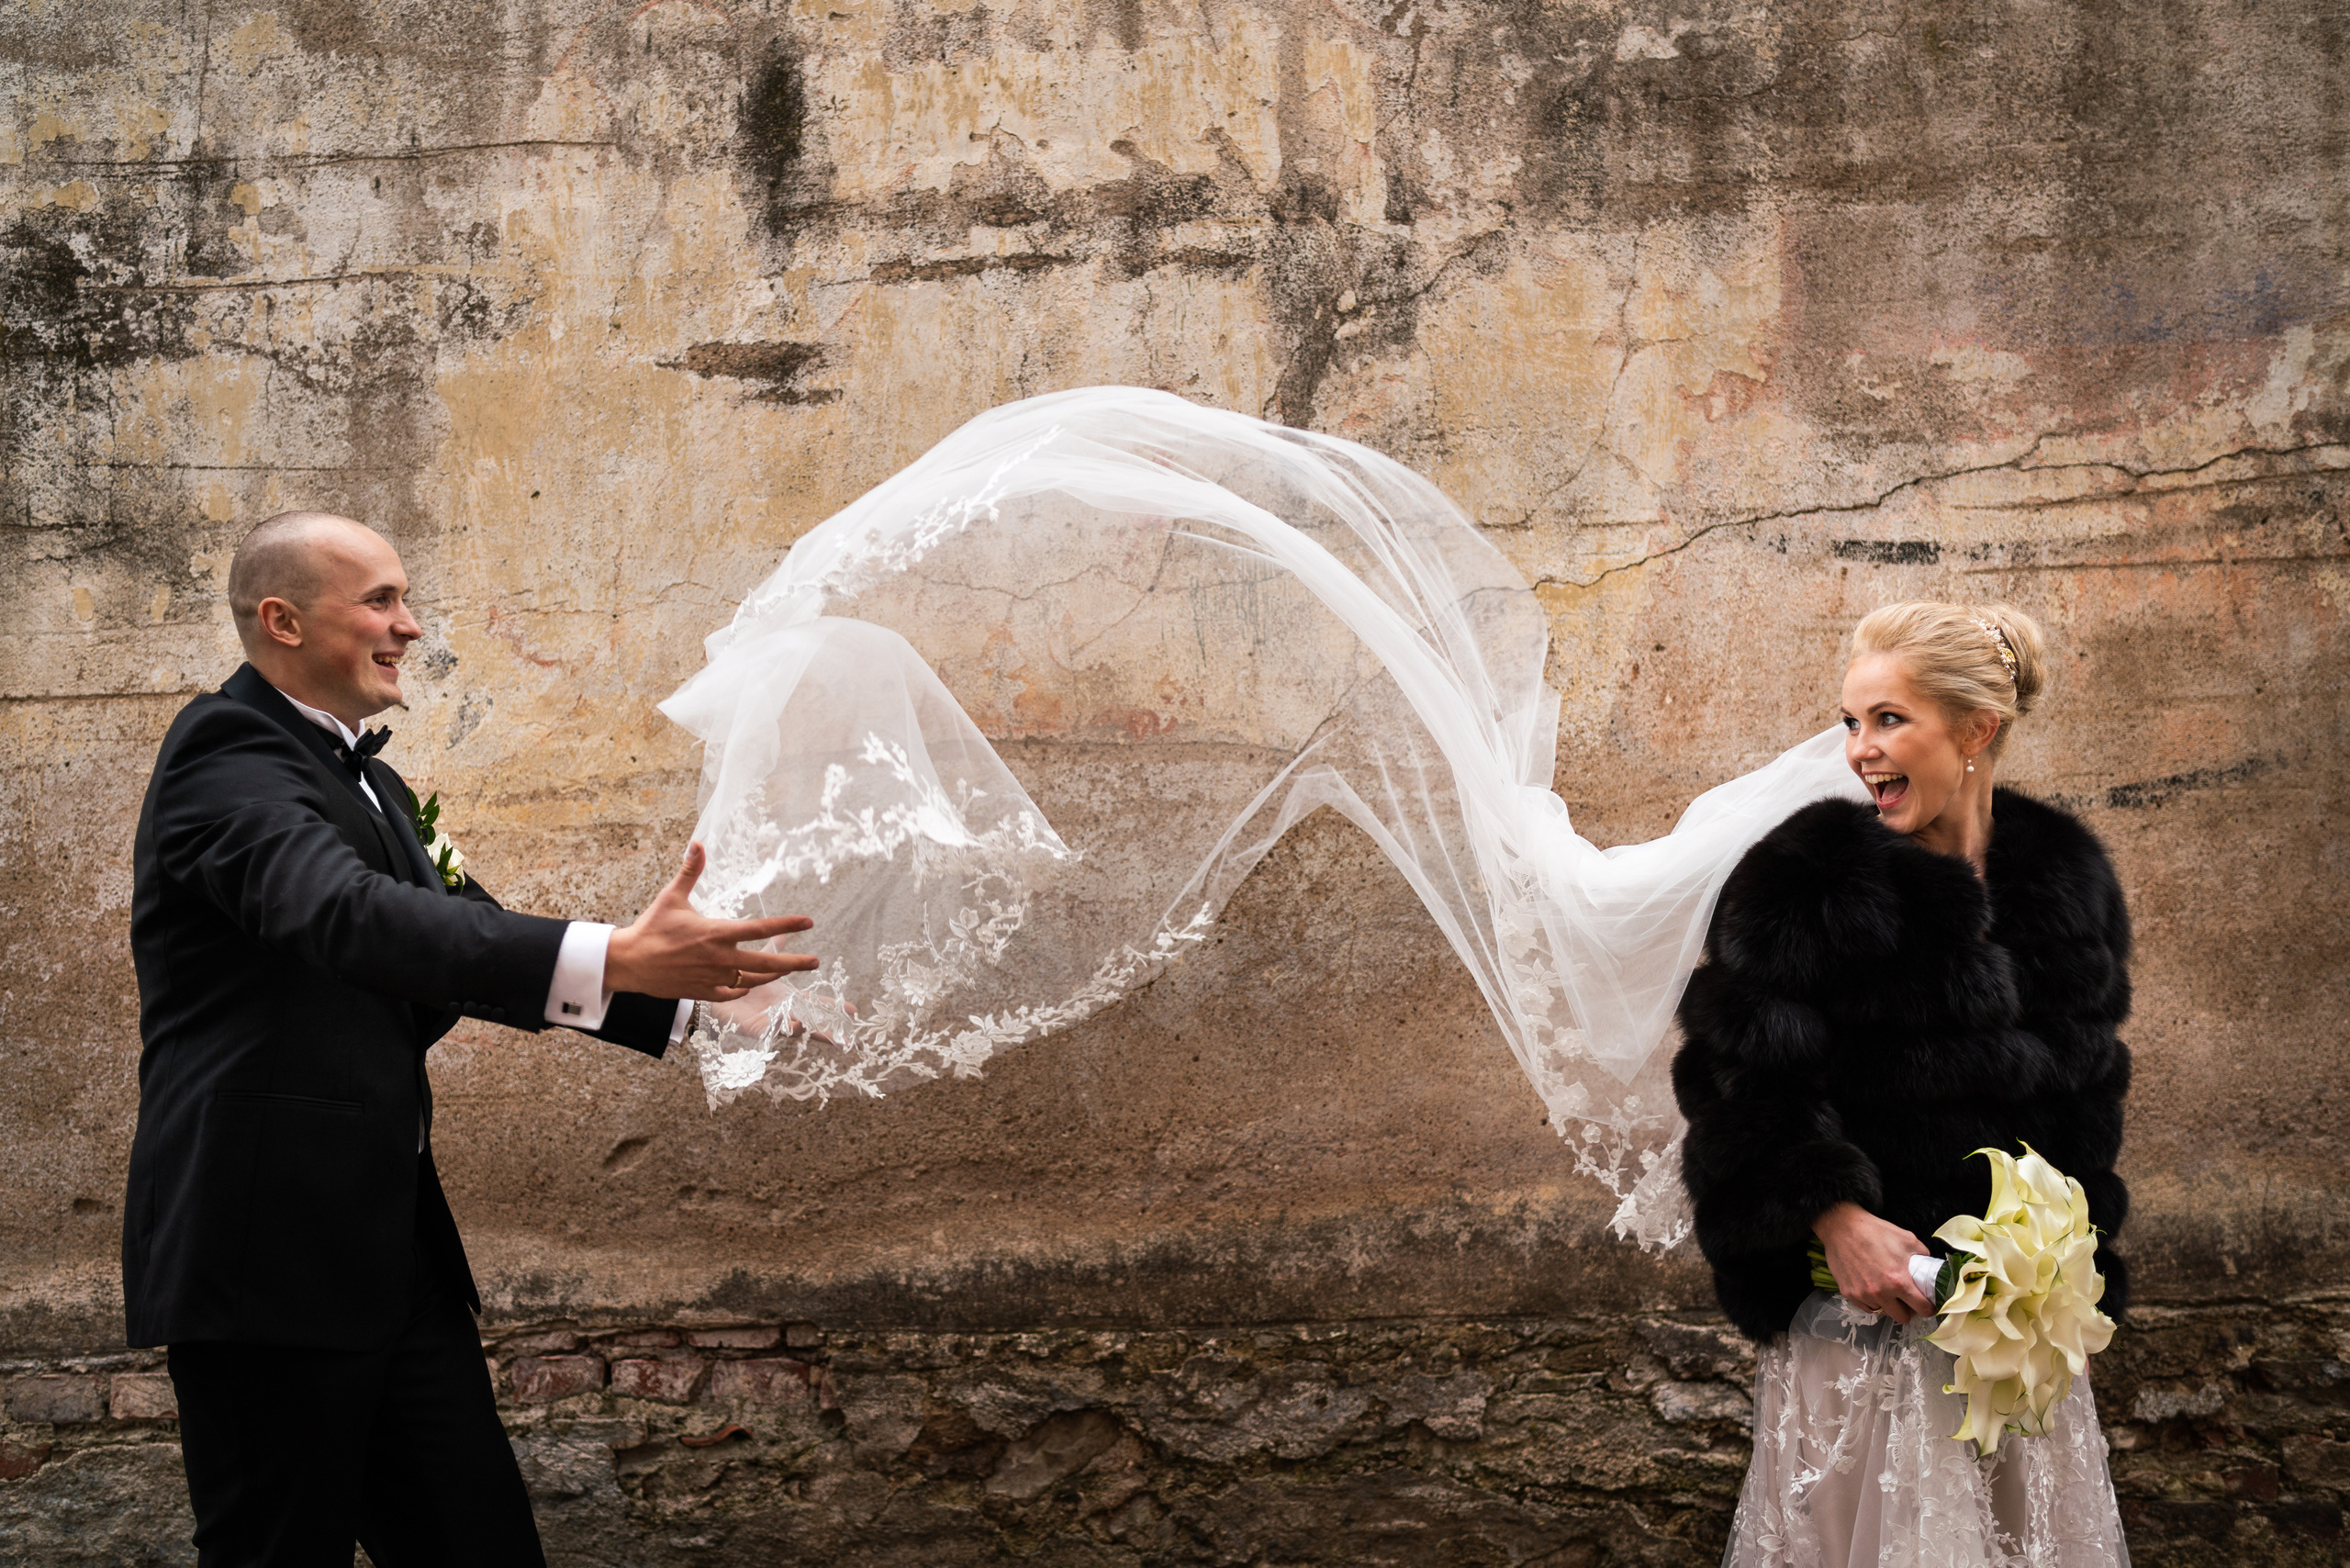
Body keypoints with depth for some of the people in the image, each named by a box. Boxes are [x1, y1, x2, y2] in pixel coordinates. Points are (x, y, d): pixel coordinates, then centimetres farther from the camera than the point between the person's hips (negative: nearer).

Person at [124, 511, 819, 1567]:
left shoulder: (360, 777, 19)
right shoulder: (228, 754, -13)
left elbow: (457, 935, 14)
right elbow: (352, 916, -30)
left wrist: (686, 993, 6)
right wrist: (620, 959, -40)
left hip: (392, 1239, 9)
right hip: (272, 1244, -9)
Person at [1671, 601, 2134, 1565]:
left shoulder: (2063, 878, 5)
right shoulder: (1807, 879, -11)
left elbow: (2084, 1090, 14)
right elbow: (1739, 1080, -13)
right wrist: (1832, 1216, -23)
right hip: (1862, 1297, -4)